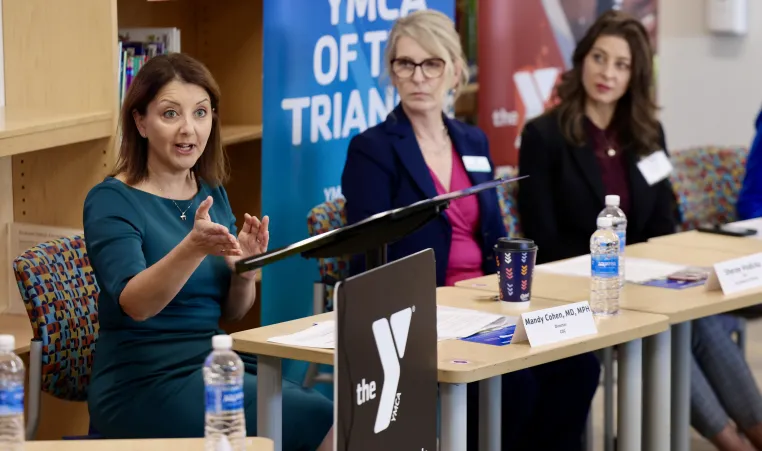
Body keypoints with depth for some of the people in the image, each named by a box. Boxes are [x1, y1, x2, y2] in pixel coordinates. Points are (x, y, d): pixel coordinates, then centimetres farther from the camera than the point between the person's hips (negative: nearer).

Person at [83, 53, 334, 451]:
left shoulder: (211, 193, 9)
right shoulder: (111, 201, -10)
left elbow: (232, 311, 12)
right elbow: (135, 304, -27)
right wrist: (192, 248, -44)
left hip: (213, 365, 7)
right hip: (144, 386, -7)